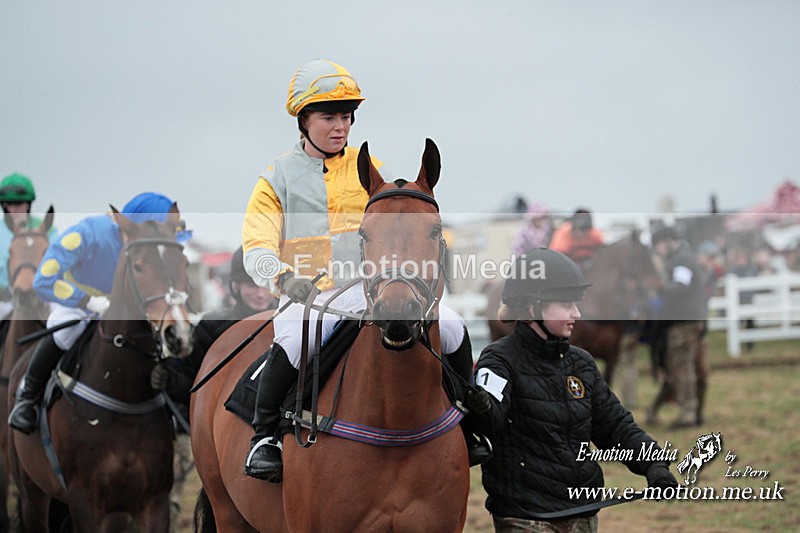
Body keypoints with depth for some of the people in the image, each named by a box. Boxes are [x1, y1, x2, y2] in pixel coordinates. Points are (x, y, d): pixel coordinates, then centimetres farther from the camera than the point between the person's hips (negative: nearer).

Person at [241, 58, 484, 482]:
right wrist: (285, 277, -23)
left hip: (372, 291, 3)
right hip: (308, 296, -3)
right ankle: (264, 437, -20)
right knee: (294, 341, -38)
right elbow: (256, 249, -2)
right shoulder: (278, 178, 8)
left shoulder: (368, 170, 15)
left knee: (451, 327, -16)